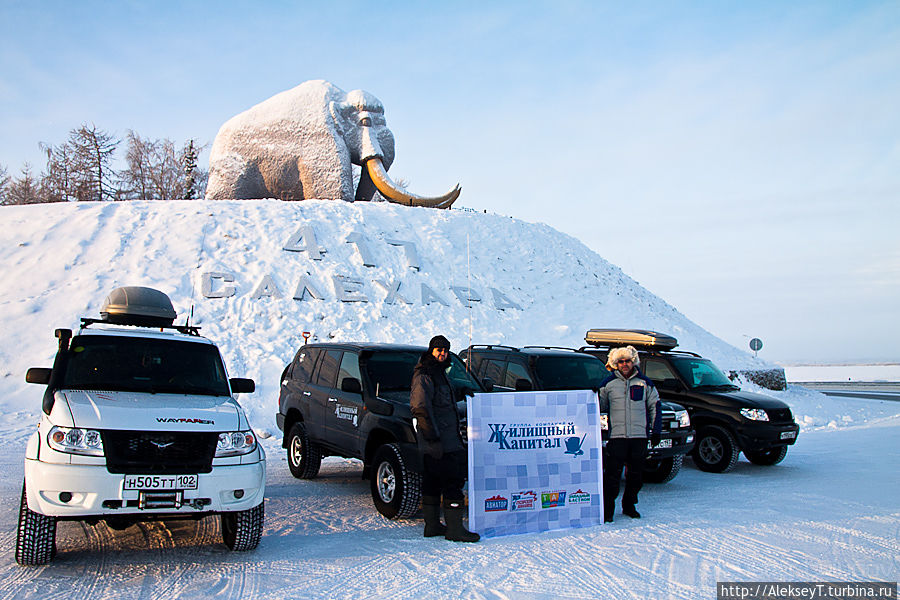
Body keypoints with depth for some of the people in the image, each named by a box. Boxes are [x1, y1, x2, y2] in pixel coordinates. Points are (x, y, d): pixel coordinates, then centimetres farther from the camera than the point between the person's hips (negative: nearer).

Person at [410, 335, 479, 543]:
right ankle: (454, 528, -8)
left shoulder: (439, 373, 20)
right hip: (441, 443, -10)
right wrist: (433, 436, -23)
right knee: (452, 481, -10)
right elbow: (420, 407, -21)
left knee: (432, 482, 13)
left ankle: (432, 525, 19)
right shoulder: (424, 376, -13)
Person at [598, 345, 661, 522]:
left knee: (636, 475, 8)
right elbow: (600, 406, 14)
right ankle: (607, 510, 1)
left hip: (640, 436, 2)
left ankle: (629, 506, 24)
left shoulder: (645, 383, 8)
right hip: (616, 436, -2)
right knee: (612, 475, -6)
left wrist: (656, 431, 9)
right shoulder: (608, 384, 5)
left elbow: (655, 407, 13)